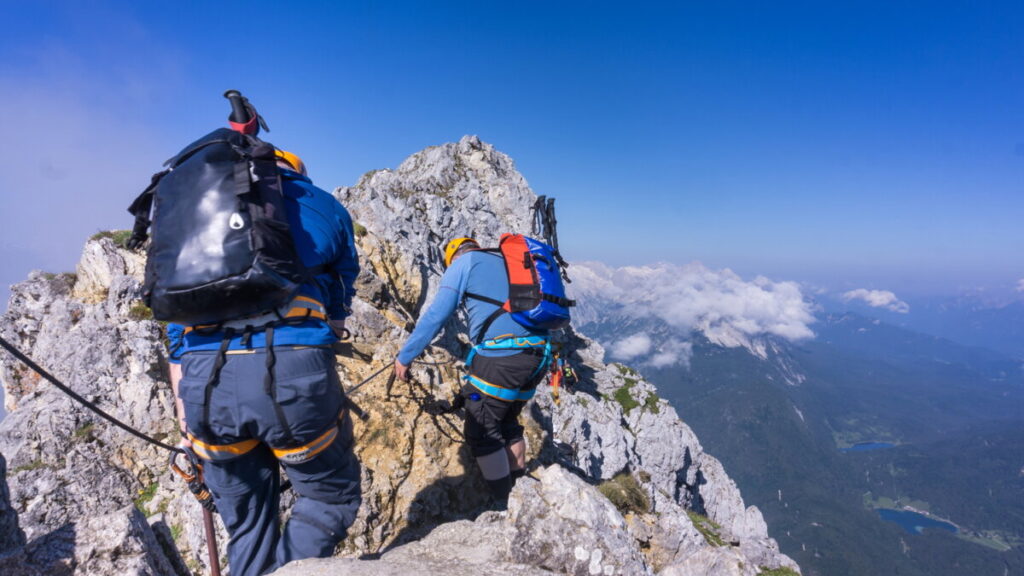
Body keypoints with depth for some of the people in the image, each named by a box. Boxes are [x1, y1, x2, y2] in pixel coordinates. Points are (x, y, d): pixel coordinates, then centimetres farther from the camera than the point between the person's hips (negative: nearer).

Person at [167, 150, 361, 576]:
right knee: (333, 497, 19)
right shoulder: (324, 208, 20)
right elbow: (339, 306, 22)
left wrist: (186, 419, 27)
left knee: (246, 525, 23)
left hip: (205, 380, 4)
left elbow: (177, 333, 23)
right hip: (293, 371, -3)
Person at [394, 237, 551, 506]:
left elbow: (435, 316, -1)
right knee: (507, 421, 25)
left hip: (500, 357, -8)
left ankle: (504, 506, 16)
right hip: (537, 356, 8)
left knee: (482, 432, 7)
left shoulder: (463, 263, 5)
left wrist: (404, 357, 9)